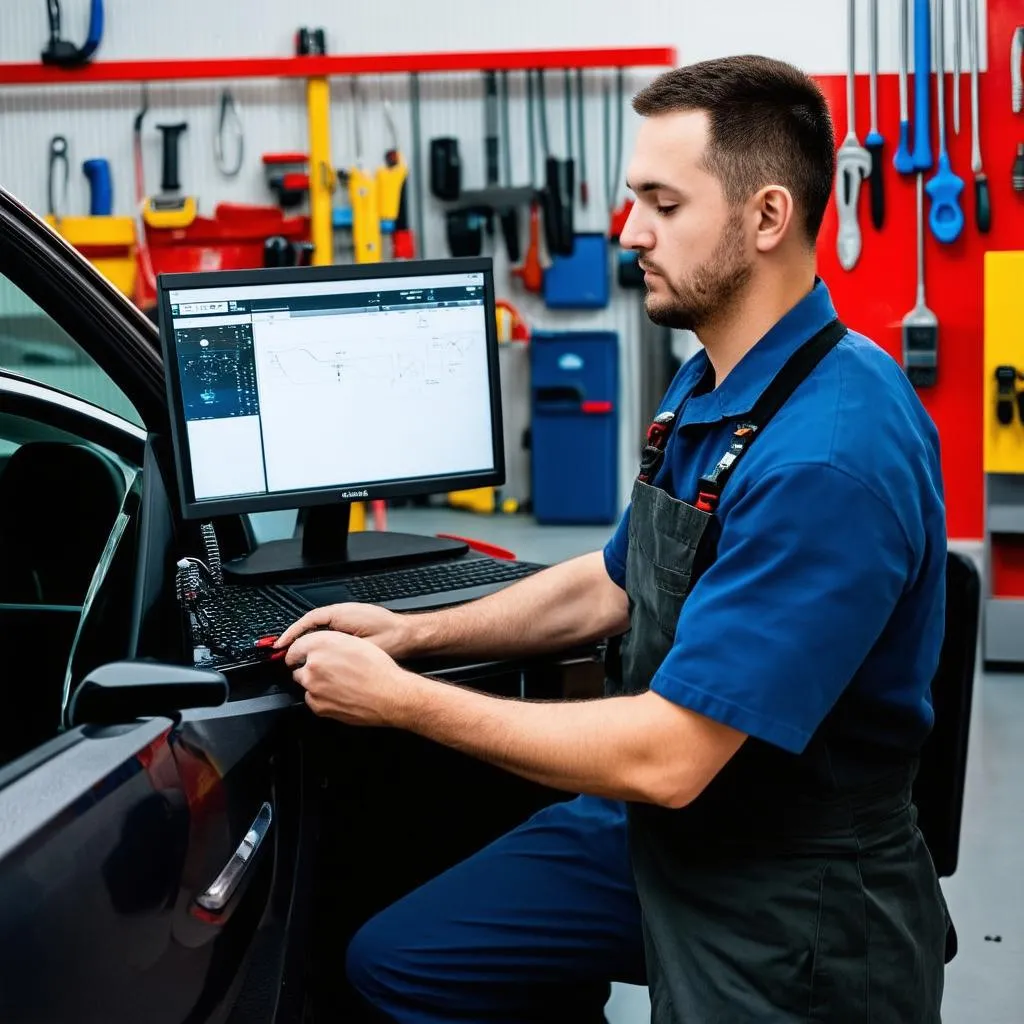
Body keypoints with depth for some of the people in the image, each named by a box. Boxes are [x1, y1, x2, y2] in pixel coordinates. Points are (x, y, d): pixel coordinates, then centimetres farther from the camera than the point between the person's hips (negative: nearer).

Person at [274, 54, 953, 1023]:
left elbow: (665, 758, -29)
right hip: (654, 830, 8)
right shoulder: (707, 386, 2)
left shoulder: (830, 454, -29)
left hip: (791, 918, -8)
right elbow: (612, 584, 16)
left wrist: (402, 699, -19)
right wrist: (413, 632, 6)